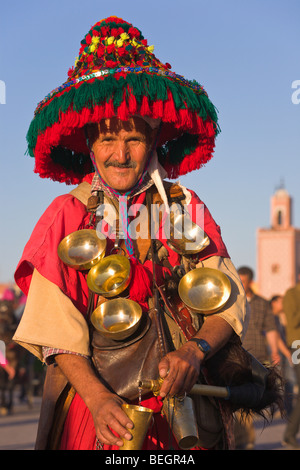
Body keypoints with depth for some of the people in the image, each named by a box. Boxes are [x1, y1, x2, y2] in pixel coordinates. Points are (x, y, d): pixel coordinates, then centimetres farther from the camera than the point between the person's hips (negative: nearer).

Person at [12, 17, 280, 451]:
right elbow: (55, 330, -7)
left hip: (181, 402, 1)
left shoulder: (185, 207, 2)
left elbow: (229, 301, -2)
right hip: (89, 405, -1)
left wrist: (194, 350, -22)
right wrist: (98, 398, -21)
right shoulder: (67, 215, -1)